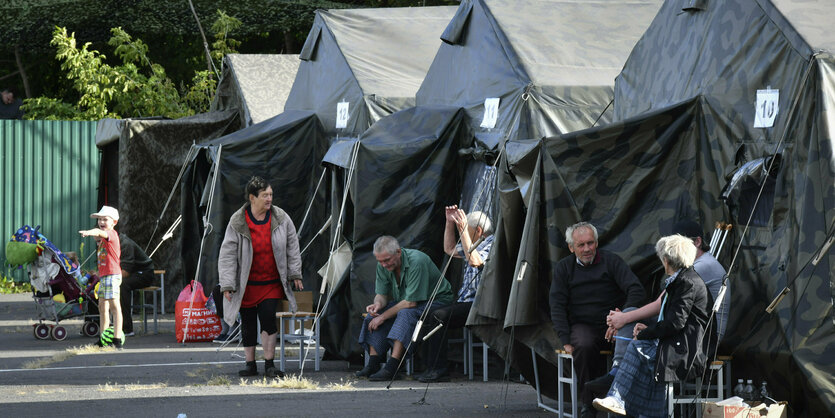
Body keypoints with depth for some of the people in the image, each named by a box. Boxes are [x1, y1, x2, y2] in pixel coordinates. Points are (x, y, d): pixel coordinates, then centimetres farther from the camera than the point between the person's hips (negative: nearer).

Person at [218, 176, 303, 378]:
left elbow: (292, 246, 9)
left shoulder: (281, 218, -2)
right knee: (248, 323, 5)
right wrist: (227, 285, -9)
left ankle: (269, 365, -4)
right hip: (247, 284, 0)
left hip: (272, 283, 1)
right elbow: (227, 254, -6)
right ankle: (250, 364, 17)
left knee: (268, 318, -12)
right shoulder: (237, 222, -9)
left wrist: (295, 274, 9)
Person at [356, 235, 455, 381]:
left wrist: (383, 316, -25)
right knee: (374, 314, -12)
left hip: (436, 300, -8)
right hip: (405, 301, 8)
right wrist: (378, 304, -22)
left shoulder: (416, 262, -30)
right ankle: (373, 364, -15)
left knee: (405, 314, -36)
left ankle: (391, 368, -41)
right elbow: (382, 294, 3)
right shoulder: (383, 265, -7)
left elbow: (411, 302, -29)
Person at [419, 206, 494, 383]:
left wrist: (463, 230, -25)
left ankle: (438, 370, -24)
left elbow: (474, 261, -27)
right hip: (465, 302, 10)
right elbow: (450, 249, 36)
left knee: (438, 316, -25)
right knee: (427, 316, -6)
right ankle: (430, 367, -10)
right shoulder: (476, 244, 22)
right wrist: (450, 222, 24)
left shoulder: (492, 245, -9)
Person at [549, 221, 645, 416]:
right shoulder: (563, 267, 9)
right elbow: (557, 307, 5)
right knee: (584, 346, -36)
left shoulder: (611, 261, 5)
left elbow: (636, 290, -4)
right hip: (583, 325, 0)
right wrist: (565, 340, -9)